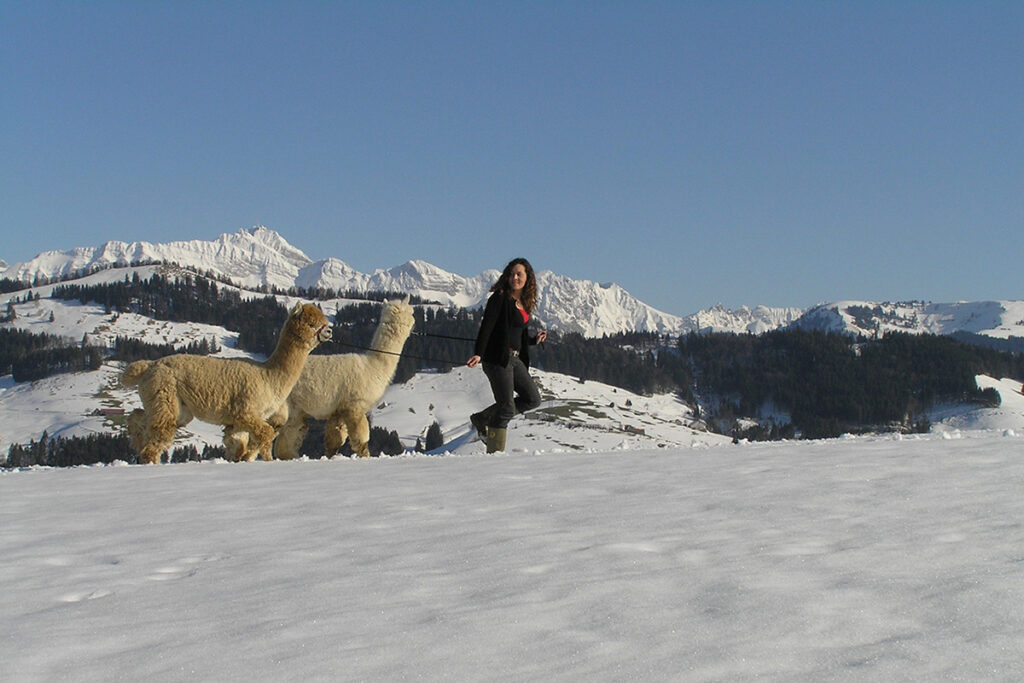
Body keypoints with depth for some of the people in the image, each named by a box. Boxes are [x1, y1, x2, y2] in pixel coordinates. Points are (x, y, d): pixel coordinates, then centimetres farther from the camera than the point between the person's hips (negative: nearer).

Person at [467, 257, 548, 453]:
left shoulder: (523, 303, 14)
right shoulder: (500, 299, -9)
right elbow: (486, 327, -17)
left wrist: (534, 340, 26)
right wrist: (478, 354, -27)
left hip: (515, 358, 9)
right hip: (498, 358, -9)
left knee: (532, 399, 10)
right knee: (506, 407, -9)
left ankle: (482, 419, 16)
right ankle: (495, 452, 1)